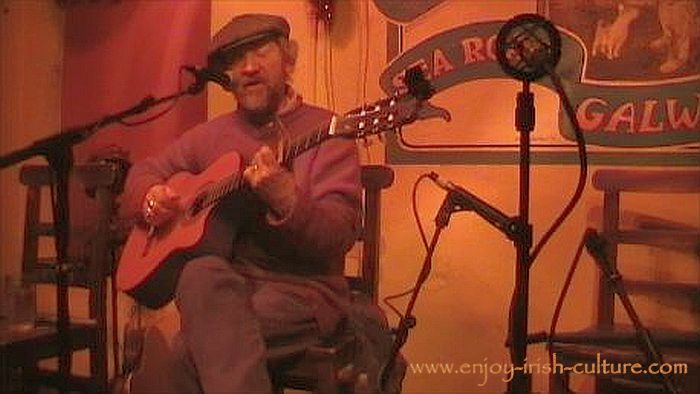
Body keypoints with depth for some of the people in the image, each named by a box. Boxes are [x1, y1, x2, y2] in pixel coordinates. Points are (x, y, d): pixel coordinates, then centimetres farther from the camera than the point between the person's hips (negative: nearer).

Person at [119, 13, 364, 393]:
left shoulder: (325, 132, -1)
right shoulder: (212, 134, 16)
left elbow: (340, 236, -11)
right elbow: (144, 172, 26)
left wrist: (287, 203, -30)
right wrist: (151, 197, 3)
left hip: (302, 288, -4)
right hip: (222, 282, 5)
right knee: (202, 274, -32)